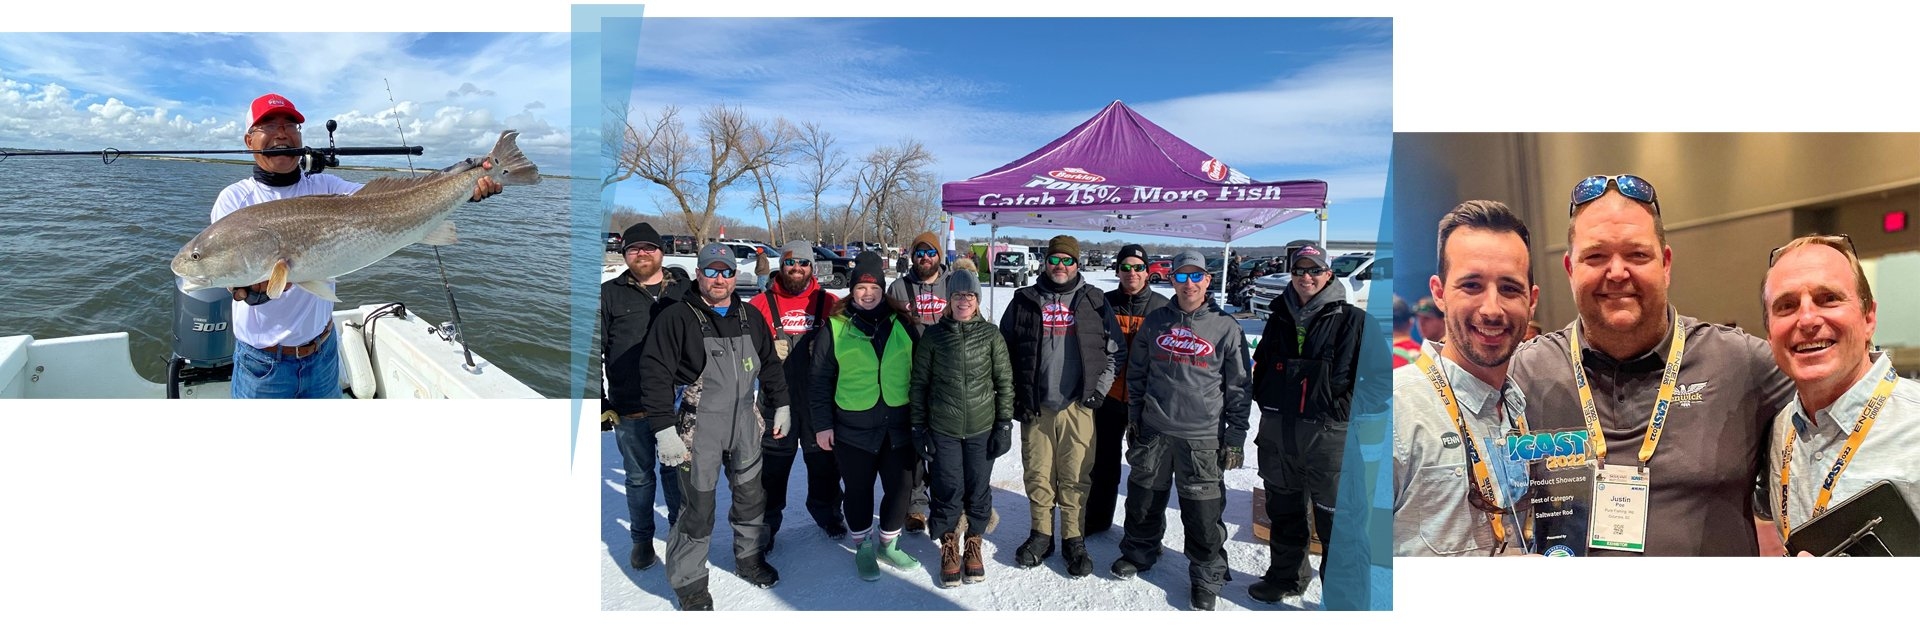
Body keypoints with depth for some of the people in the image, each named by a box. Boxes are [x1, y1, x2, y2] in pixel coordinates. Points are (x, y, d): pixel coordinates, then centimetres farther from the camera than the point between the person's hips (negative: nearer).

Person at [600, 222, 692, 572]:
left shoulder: (684, 290, 7)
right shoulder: (610, 294, 3)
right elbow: (596, 349, 3)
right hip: (629, 409, -1)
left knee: (676, 470, 13)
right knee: (639, 476, 10)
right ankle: (642, 539, 25)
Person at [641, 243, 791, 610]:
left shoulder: (750, 317, 8)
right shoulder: (677, 318, -10)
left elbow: (770, 364, 19)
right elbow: (655, 375, -13)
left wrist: (780, 406, 17)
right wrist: (664, 430, -17)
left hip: (745, 422, 6)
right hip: (699, 427, -5)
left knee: (751, 495, 17)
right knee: (698, 507, -1)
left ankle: (749, 557, 38)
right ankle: (689, 581, 14)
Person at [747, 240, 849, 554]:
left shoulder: (829, 303, 1)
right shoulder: (762, 303, -2)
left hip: (818, 399, 2)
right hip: (777, 398, -1)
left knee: (823, 457, 15)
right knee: (774, 460, 7)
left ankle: (826, 511, 34)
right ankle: (766, 521, 20)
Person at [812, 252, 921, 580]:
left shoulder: (900, 324, 4)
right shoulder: (835, 327, -2)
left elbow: (918, 371, 11)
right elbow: (822, 379, 1)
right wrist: (823, 423, -2)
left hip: (898, 426, 2)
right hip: (853, 429, -2)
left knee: (900, 487, 8)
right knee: (859, 491, 10)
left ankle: (889, 543, 30)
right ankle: (863, 546, 30)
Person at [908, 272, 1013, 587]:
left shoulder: (991, 334, -2)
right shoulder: (932, 336, -2)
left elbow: (1004, 381, 3)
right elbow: (919, 383, 4)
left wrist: (1005, 424, 0)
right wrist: (919, 428, 2)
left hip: (982, 430, 0)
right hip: (942, 431, 0)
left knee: (978, 489, 8)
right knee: (948, 490, 4)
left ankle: (973, 544, 29)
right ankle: (949, 547, 25)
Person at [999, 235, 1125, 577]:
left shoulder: (1094, 302, 6)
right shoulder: (1024, 301, 7)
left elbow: (1116, 350, 10)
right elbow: (1004, 349, 10)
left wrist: (1099, 389, 2)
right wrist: (1015, 396, 4)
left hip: (1077, 407, -1)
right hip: (1034, 407, 1)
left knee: (1076, 477, 2)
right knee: (1038, 475, 7)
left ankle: (1074, 539, 14)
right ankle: (1041, 534, 22)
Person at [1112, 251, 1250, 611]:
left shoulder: (1226, 328, -2)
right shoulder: (1155, 322, 6)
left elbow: (1238, 387, 0)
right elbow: (1136, 372, 15)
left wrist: (1235, 438, -2)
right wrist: (1134, 416, 12)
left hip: (1202, 438, -3)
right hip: (1153, 432, 3)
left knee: (1203, 514, 0)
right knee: (1144, 500, 15)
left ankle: (1207, 578, 17)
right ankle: (1138, 553, 38)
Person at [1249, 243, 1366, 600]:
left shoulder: (1351, 319, -4)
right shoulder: (1280, 318, 12)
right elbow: (1261, 365, 22)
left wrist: (1342, 411, -11)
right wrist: (1266, 403, 13)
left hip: (1327, 433, -5)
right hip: (1277, 432, 5)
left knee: (1334, 518, -1)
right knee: (1283, 511, 18)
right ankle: (1287, 576, 35)